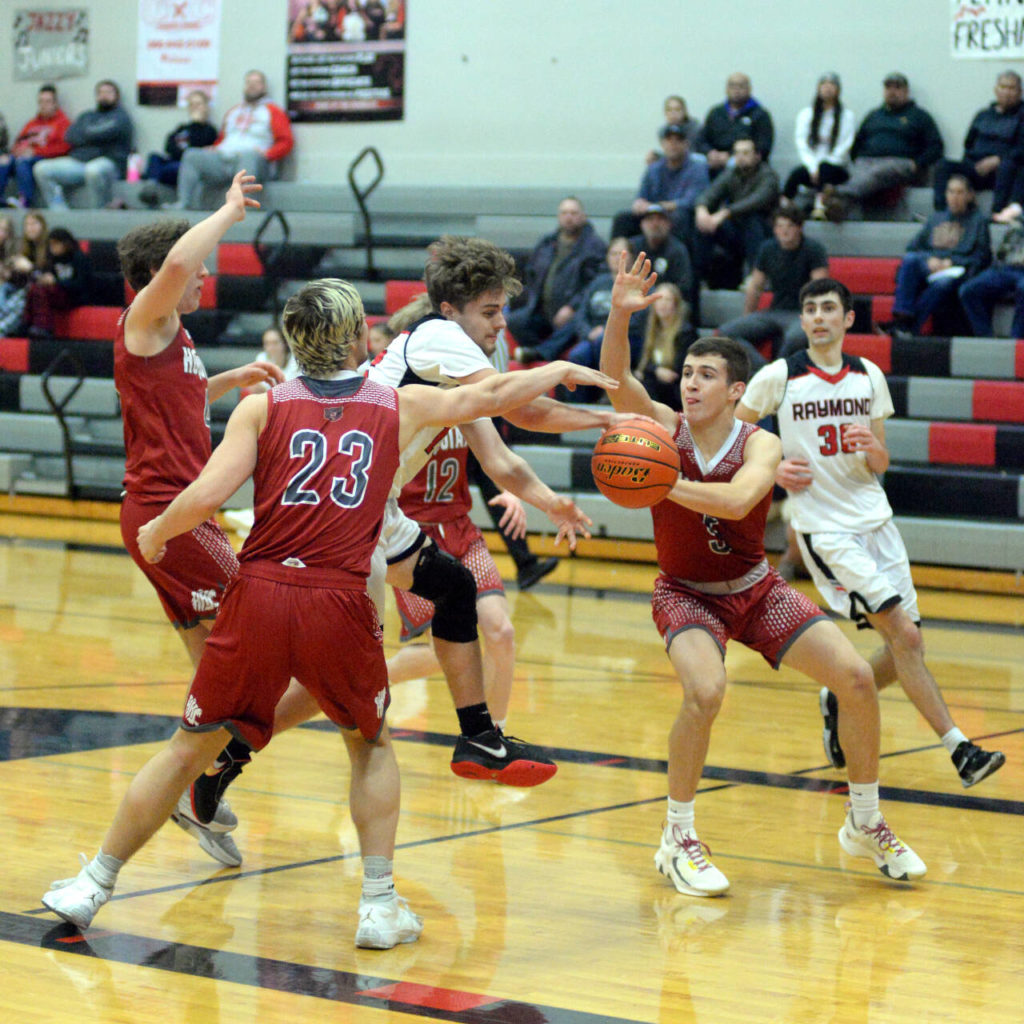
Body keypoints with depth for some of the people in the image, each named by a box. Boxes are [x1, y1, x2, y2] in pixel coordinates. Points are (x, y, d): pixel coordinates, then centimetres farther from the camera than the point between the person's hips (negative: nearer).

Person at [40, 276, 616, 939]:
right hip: (340, 604, 0)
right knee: (372, 747, 23)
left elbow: (206, 497, -4)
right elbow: (491, 396, 23)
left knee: (192, 747, 13)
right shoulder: (400, 407, 9)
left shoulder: (264, 406, 5)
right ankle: (380, 904, 15)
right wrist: (560, 371, 40)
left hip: (260, 593, 0)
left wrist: (156, 534, 15)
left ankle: (93, 887, 20)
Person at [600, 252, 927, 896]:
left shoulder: (761, 445, -17)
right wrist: (620, 314, -48)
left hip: (756, 589, 2)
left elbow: (737, 500, -39)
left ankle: (866, 825, 12)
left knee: (857, 678, -9)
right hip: (687, 594, -2)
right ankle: (678, 840, -12)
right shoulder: (665, 429, -13)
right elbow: (616, 379, -32)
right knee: (706, 691, -31)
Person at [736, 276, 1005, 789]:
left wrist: (873, 448, -11)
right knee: (905, 635, -16)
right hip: (824, 529, -5)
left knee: (903, 651, 4)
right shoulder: (778, 377, -5)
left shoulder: (869, 377, 7)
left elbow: (880, 466, 11)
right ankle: (959, 749, -13)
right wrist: (772, 469, -8)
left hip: (874, 520, 5)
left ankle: (839, 701, 32)